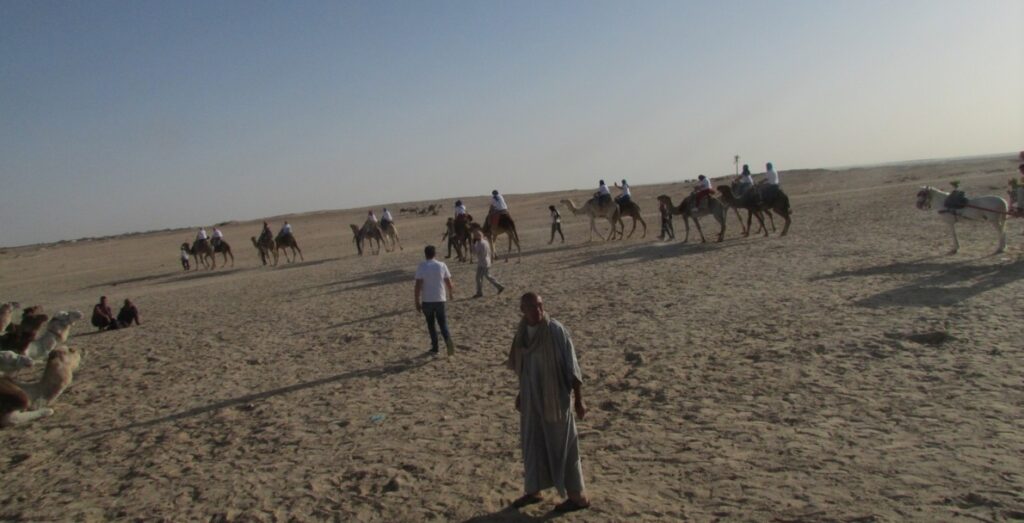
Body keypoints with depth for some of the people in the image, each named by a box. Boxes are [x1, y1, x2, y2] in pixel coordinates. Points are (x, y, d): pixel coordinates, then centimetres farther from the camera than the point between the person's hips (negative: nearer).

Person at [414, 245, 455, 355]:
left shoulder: (422, 266, -8)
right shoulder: (442, 265, -2)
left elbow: (418, 285, -13)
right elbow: (449, 282, 2)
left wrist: (417, 302, -7)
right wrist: (451, 293, 21)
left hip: (427, 301, -1)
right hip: (440, 299, 1)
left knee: (430, 324, 15)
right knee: (442, 322, 10)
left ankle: (435, 346, 18)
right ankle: (448, 340, -16)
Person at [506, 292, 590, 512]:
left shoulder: (556, 331, -19)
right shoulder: (523, 332, 1)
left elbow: (572, 366, -16)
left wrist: (578, 399, -15)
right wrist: (521, 393, 18)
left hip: (555, 398, -6)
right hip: (532, 397, 6)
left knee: (562, 447, 5)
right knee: (532, 444, 16)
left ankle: (578, 496, 20)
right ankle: (533, 491, 33)